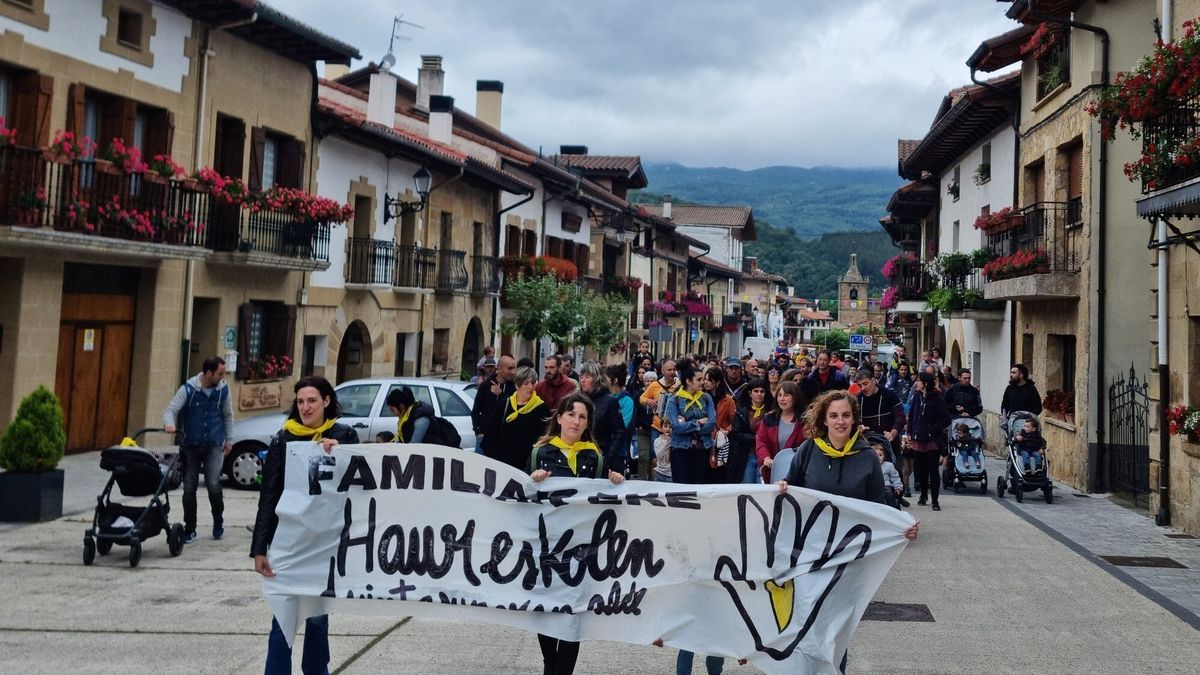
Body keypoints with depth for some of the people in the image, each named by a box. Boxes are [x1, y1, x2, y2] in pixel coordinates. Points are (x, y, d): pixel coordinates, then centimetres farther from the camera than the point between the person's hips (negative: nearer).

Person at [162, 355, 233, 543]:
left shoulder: (223, 390, -2)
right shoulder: (188, 389, -10)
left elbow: (228, 415, 11)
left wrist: (228, 440, 12)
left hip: (214, 445, 0)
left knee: (213, 484, -11)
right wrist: (169, 423, -34)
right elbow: (171, 409, -12)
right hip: (190, 445, 0)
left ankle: (218, 523, 11)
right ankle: (190, 529, 16)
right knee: (189, 488, 3)